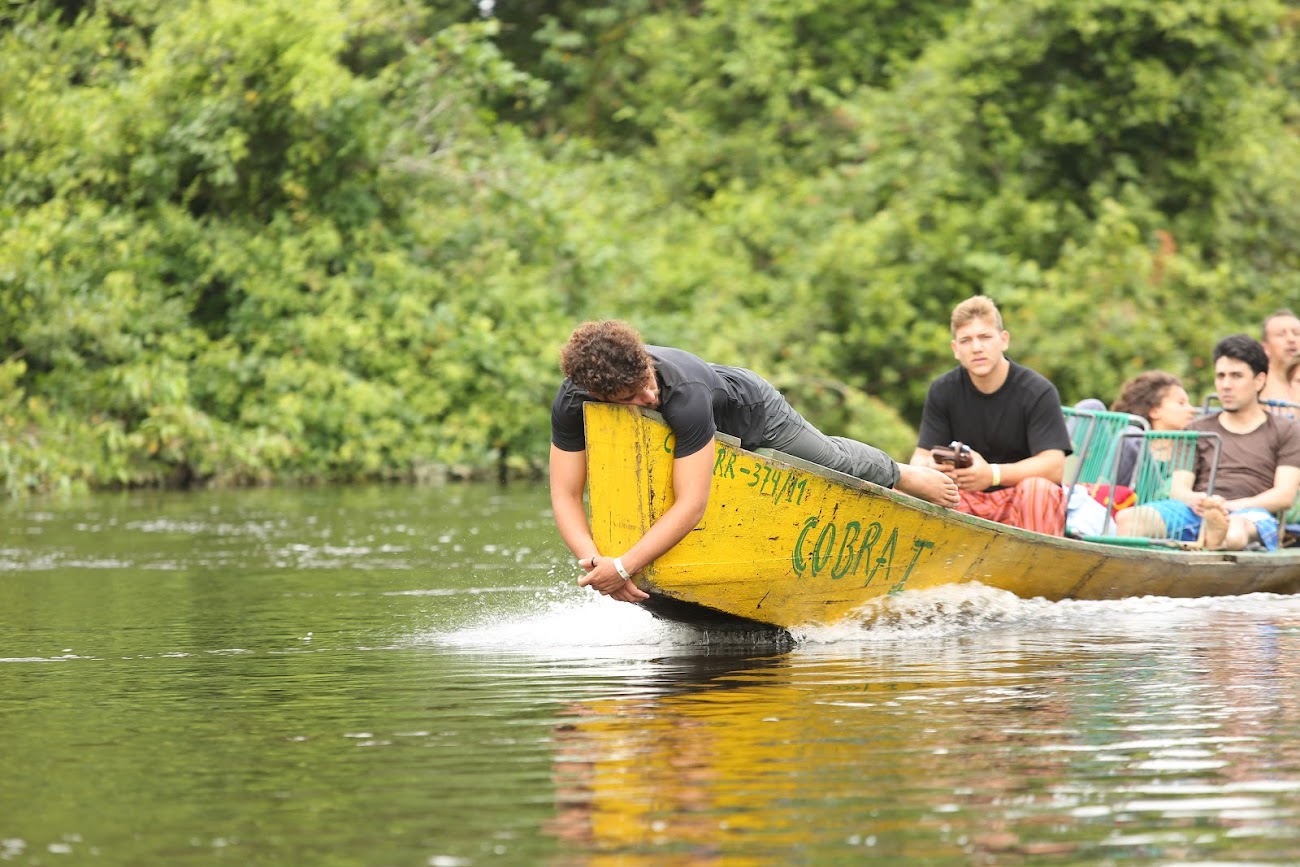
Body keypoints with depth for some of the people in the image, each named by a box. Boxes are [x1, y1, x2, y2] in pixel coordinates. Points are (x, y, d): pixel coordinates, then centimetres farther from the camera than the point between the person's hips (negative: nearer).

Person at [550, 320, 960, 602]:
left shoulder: (684, 393, -51)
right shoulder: (572, 403, -38)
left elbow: (691, 504, -52)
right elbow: (566, 496, -35)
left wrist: (624, 566, -57)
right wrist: (595, 563, -51)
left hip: (751, 414, -4)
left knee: (835, 463, 20)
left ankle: (906, 477, 54)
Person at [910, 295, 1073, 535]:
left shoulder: (1038, 392, -10)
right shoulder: (942, 391, 2)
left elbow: (1054, 466, -19)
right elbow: (921, 457, -2)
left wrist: (992, 474, -36)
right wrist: (928, 468, -29)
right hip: (966, 501, 3)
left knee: (1036, 488, -35)